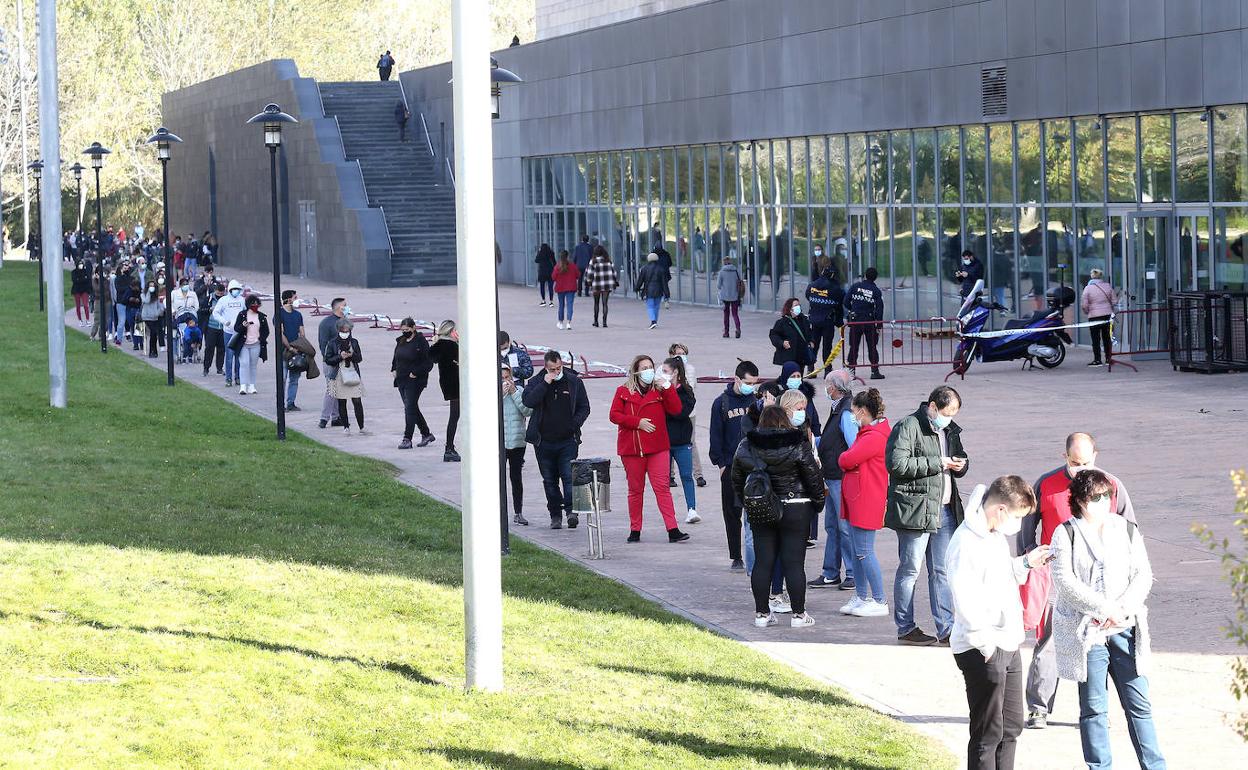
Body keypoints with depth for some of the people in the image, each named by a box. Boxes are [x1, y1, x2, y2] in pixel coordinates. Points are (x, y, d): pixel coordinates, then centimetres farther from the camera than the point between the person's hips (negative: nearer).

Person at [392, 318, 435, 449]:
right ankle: (426, 434, 25)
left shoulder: (420, 342, -11)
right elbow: (396, 357, 27)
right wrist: (394, 369, 11)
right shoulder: (400, 341, 11)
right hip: (401, 380, 8)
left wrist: (416, 373, -18)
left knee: (410, 408, -11)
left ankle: (407, 439, -11)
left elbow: (428, 363, -13)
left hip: (415, 381, -8)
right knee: (412, 408, 12)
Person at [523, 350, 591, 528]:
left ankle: (571, 510, -17)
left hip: (567, 440, -1)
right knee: (549, 480, 7)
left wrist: (575, 424, -5)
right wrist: (545, 384, -18)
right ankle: (555, 515, 14)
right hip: (544, 441, 1)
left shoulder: (574, 382, 4)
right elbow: (527, 401, -15)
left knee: (569, 476, -14)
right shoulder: (536, 382, 2)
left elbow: (584, 407, 10)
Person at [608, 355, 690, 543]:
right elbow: (614, 415, -3)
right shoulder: (623, 391, 5)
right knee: (635, 490, 8)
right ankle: (635, 531, 16)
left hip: (657, 448, 0)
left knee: (662, 487, -7)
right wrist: (638, 422, -12)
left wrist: (666, 387, -11)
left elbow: (675, 409, -4)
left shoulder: (660, 390, 7)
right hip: (631, 449, 0)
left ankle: (672, 530, -10)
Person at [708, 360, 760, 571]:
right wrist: (720, 463, -3)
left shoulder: (757, 401, 6)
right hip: (731, 467, -1)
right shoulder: (722, 403, 0)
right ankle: (736, 558, 12)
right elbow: (716, 435, 2)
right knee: (732, 514, 5)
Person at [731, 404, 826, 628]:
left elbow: (737, 480, 9)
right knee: (794, 562, 1)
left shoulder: (745, 447, 1)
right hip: (795, 511, -3)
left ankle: (762, 613, 10)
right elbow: (813, 476, -6)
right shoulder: (798, 446, -10)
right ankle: (798, 614, 4)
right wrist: (819, 500, 10)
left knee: (762, 562, 8)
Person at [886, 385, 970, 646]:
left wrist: (961, 465, 6)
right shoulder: (907, 427, -9)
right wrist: (937, 463, -16)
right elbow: (898, 464, -20)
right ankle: (906, 628, 9)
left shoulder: (950, 430, 16)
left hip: (945, 510, 7)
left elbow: (960, 457, 31)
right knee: (909, 570, 1)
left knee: (942, 571, 7)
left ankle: (946, 629, 9)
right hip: (915, 510, -7)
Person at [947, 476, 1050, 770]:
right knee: (988, 734, -2)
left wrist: (1025, 563, 11)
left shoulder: (996, 536, 11)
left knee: (1011, 727, 18)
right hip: (982, 652, -10)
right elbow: (965, 599, -26)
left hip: (1008, 646, 10)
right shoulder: (967, 542, -21)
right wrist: (986, 641, -24)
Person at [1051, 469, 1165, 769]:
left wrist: (1125, 608, -11)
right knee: (1093, 708, 3)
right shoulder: (1066, 534, -1)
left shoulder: (1127, 530, 9)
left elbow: (1143, 574, 6)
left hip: (1124, 628, 3)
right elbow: (1064, 580, -10)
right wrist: (1104, 607, -15)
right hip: (1085, 630, -3)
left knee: (1139, 704, 2)